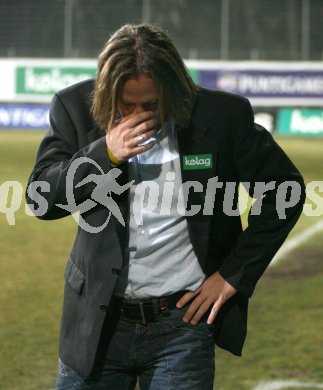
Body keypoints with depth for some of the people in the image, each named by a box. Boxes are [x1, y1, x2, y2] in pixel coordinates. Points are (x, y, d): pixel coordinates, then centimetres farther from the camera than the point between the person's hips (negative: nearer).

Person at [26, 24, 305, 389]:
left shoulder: (222, 115, -7)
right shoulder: (76, 108, -3)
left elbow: (285, 190, 2)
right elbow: (40, 198, -4)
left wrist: (236, 273, -1)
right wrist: (105, 155, -19)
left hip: (183, 323, -2)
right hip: (98, 322, 2)